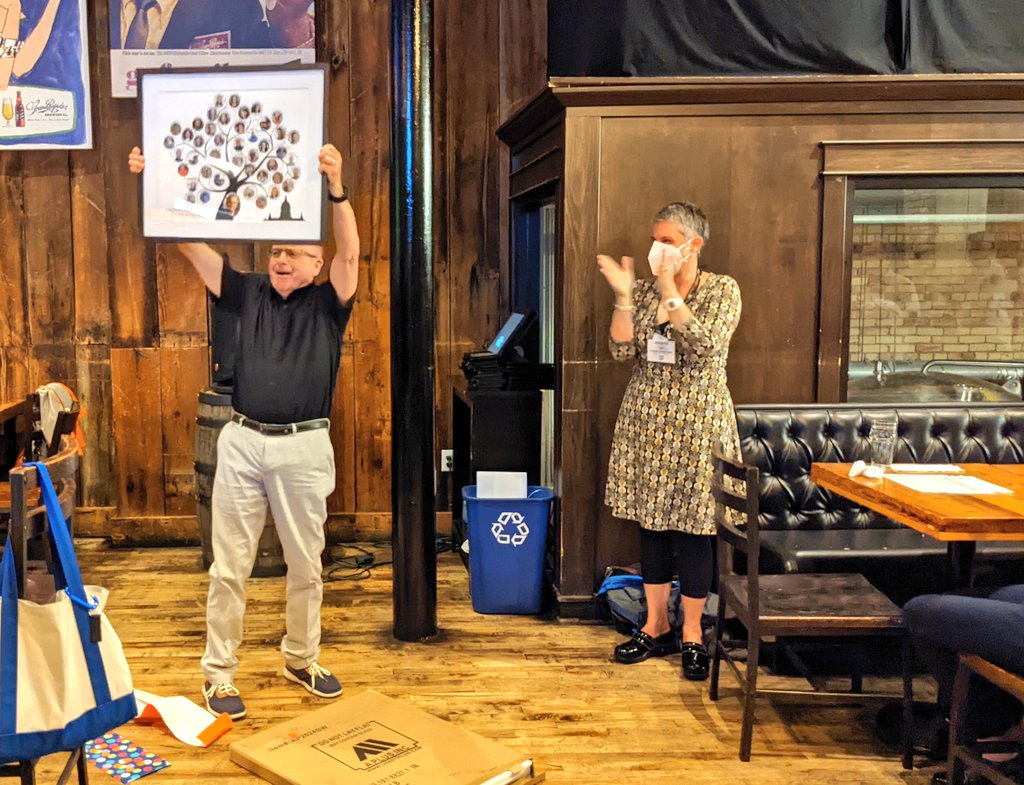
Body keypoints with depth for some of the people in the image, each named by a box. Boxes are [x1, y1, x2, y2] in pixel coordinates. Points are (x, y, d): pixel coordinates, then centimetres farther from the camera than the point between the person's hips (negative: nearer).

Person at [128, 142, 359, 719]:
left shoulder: (327, 304, 1)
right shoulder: (250, 293, 8)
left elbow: (350, 254, -16)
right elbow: (194, 247, 4)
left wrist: (336, 189, -29)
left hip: (304, 445, -1)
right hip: (243, 441, 2)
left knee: (306, 564, 12)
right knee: (230, 567, 6)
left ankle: (302, 659, 30)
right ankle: (219, 674, 18)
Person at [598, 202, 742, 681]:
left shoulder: (722, 290, -4)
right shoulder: (645, 290, 8)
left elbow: (704, 345, -20)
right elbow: (622, 350, -1)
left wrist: (670, 291, -20)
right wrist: (623, 296, -11)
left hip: (696, 423, -4)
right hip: (645, 420, 5)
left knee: (690, 527, 1)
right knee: (650, 523, 10)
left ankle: (692, 633, 15)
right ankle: (656, 627, 22)